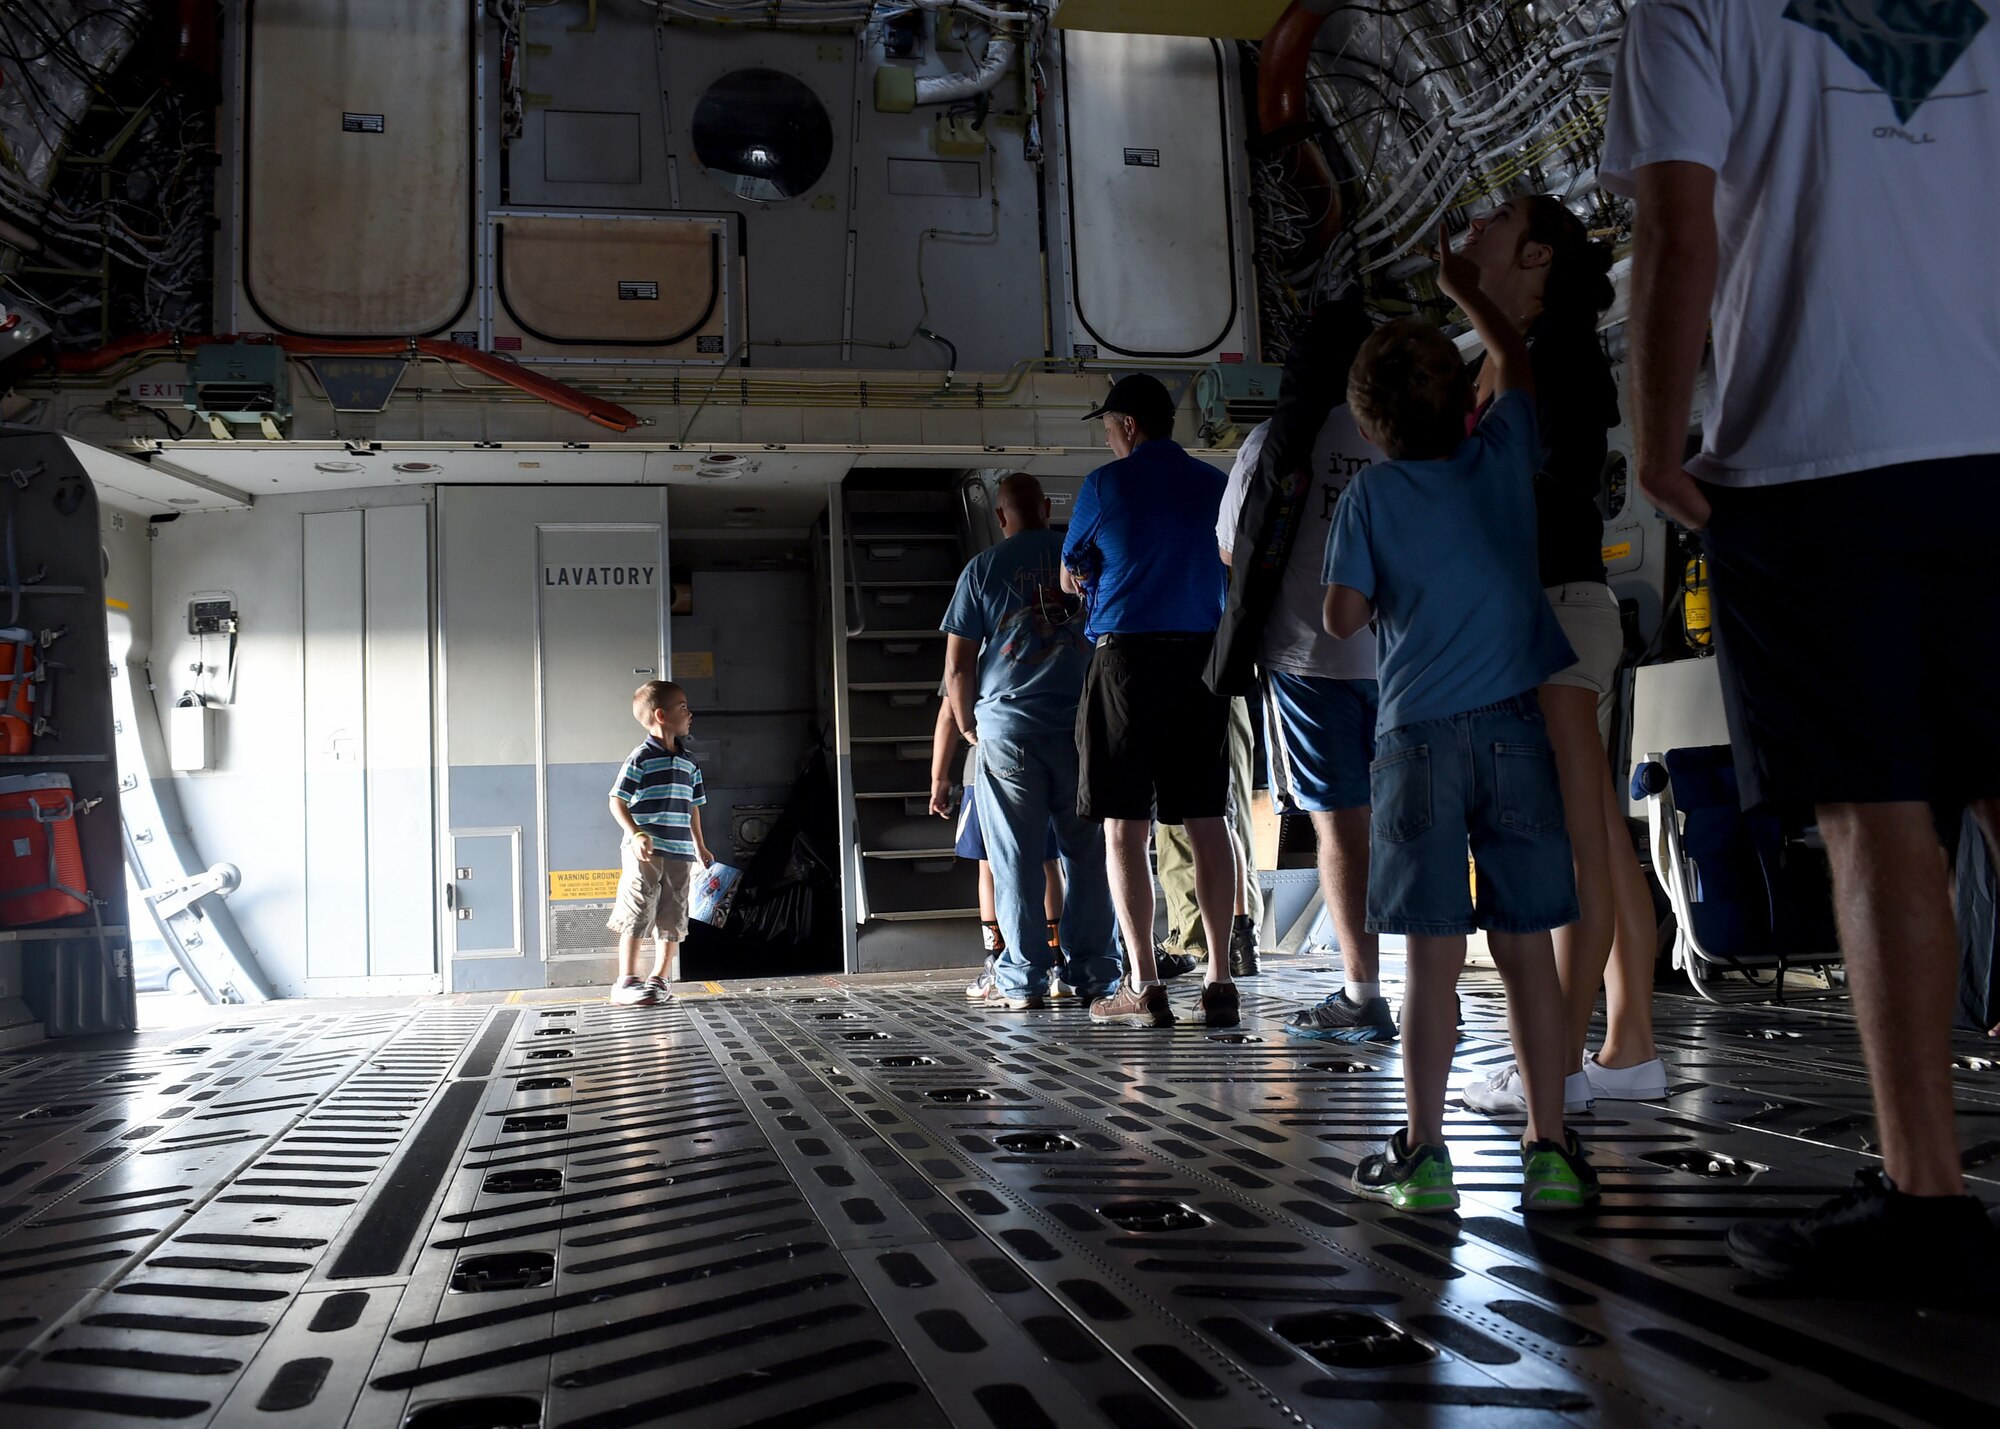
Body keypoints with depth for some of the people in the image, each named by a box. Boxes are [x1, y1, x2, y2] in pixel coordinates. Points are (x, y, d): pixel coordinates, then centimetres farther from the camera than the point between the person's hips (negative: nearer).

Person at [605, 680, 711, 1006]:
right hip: (645, 854, -7)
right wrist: (636, 834, -22)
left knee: (673, 920, 9)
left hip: (680, 854, 7)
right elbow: (617, 802, -9)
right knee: (637, 916, -4)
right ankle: (626, 982, 3)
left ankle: (661, 978, 20)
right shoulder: (640, 759, -8)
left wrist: (699, 846, 22)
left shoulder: (688, 762, 14)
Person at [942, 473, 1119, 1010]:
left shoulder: (983, 568, 1)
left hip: (1008, 729, -2)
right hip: (1085, 725, 2)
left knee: (1016, 860, 3)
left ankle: (1023, 979, 4)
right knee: (1088, 853, 8)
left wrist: (968, 726, 13)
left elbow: (957, 666, -2)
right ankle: (1093, 973, 10)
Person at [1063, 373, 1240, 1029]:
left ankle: (1143, 987, -3)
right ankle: (1220, 982, 4)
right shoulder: (1215, 483, 10)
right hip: (1204, 655, 4)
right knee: (1206, 822, 5)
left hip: (1129, 657, -4)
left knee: (1125, 824, -1)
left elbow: (1070, 577, 10)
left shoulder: (1106, 485, -1)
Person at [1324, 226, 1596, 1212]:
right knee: (1527, 951, 5)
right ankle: (1549, 1150, 10)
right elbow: (1516, 363, 27)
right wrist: (1463, 291, 40)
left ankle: (1423, 1155, 5)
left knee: (1434, 957, 1)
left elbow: (1343, 617, -3)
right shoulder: (1503, 456, 8)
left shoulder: (1371, 495, -1)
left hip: (1422, 734, -2)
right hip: (1518, 729, 2)